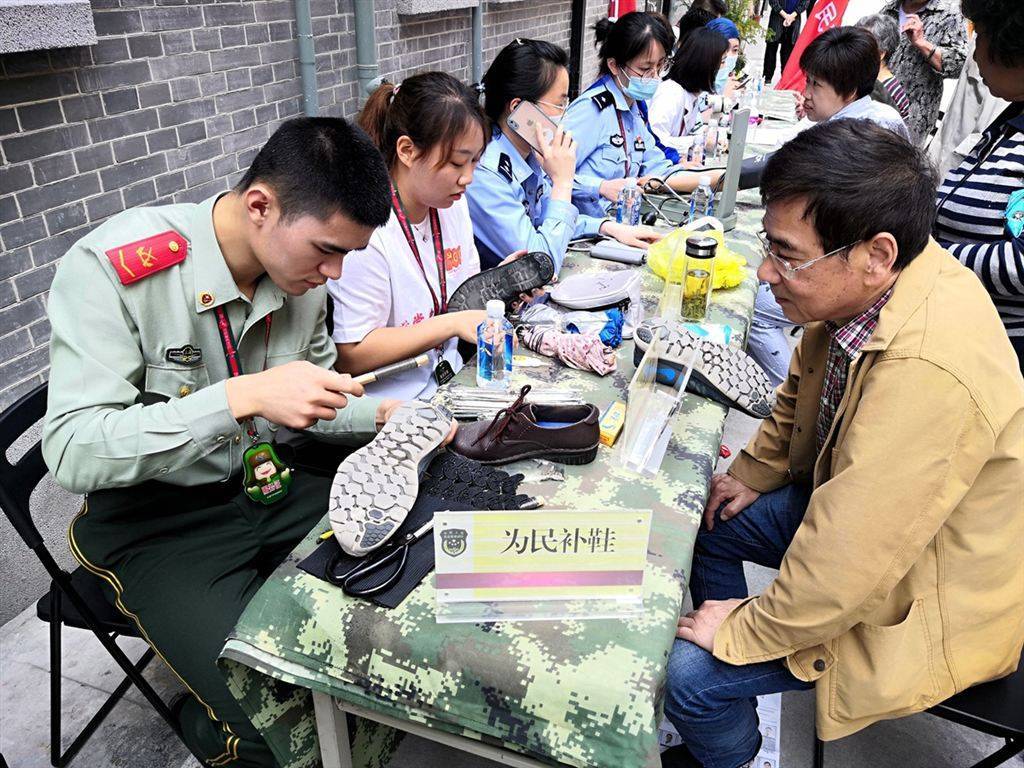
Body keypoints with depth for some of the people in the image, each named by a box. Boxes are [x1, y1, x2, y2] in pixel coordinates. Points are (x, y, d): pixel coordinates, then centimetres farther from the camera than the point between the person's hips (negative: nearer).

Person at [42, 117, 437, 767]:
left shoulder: (300, 272, -4)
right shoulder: (113, 268, -23)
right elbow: (72, 453, -27)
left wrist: (382, 416, -11)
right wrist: (243, 396, -37)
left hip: (267, 488, 6)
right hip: (155, 520, -6)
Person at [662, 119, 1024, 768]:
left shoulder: (927, 371, -40)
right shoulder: (862, 287, -13)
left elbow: (844, 572, -34)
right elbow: (804, 385, 9)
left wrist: (742, 629, -19)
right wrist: (754, 474, 7)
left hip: (923, 604, -8)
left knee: (689, 672, -14)